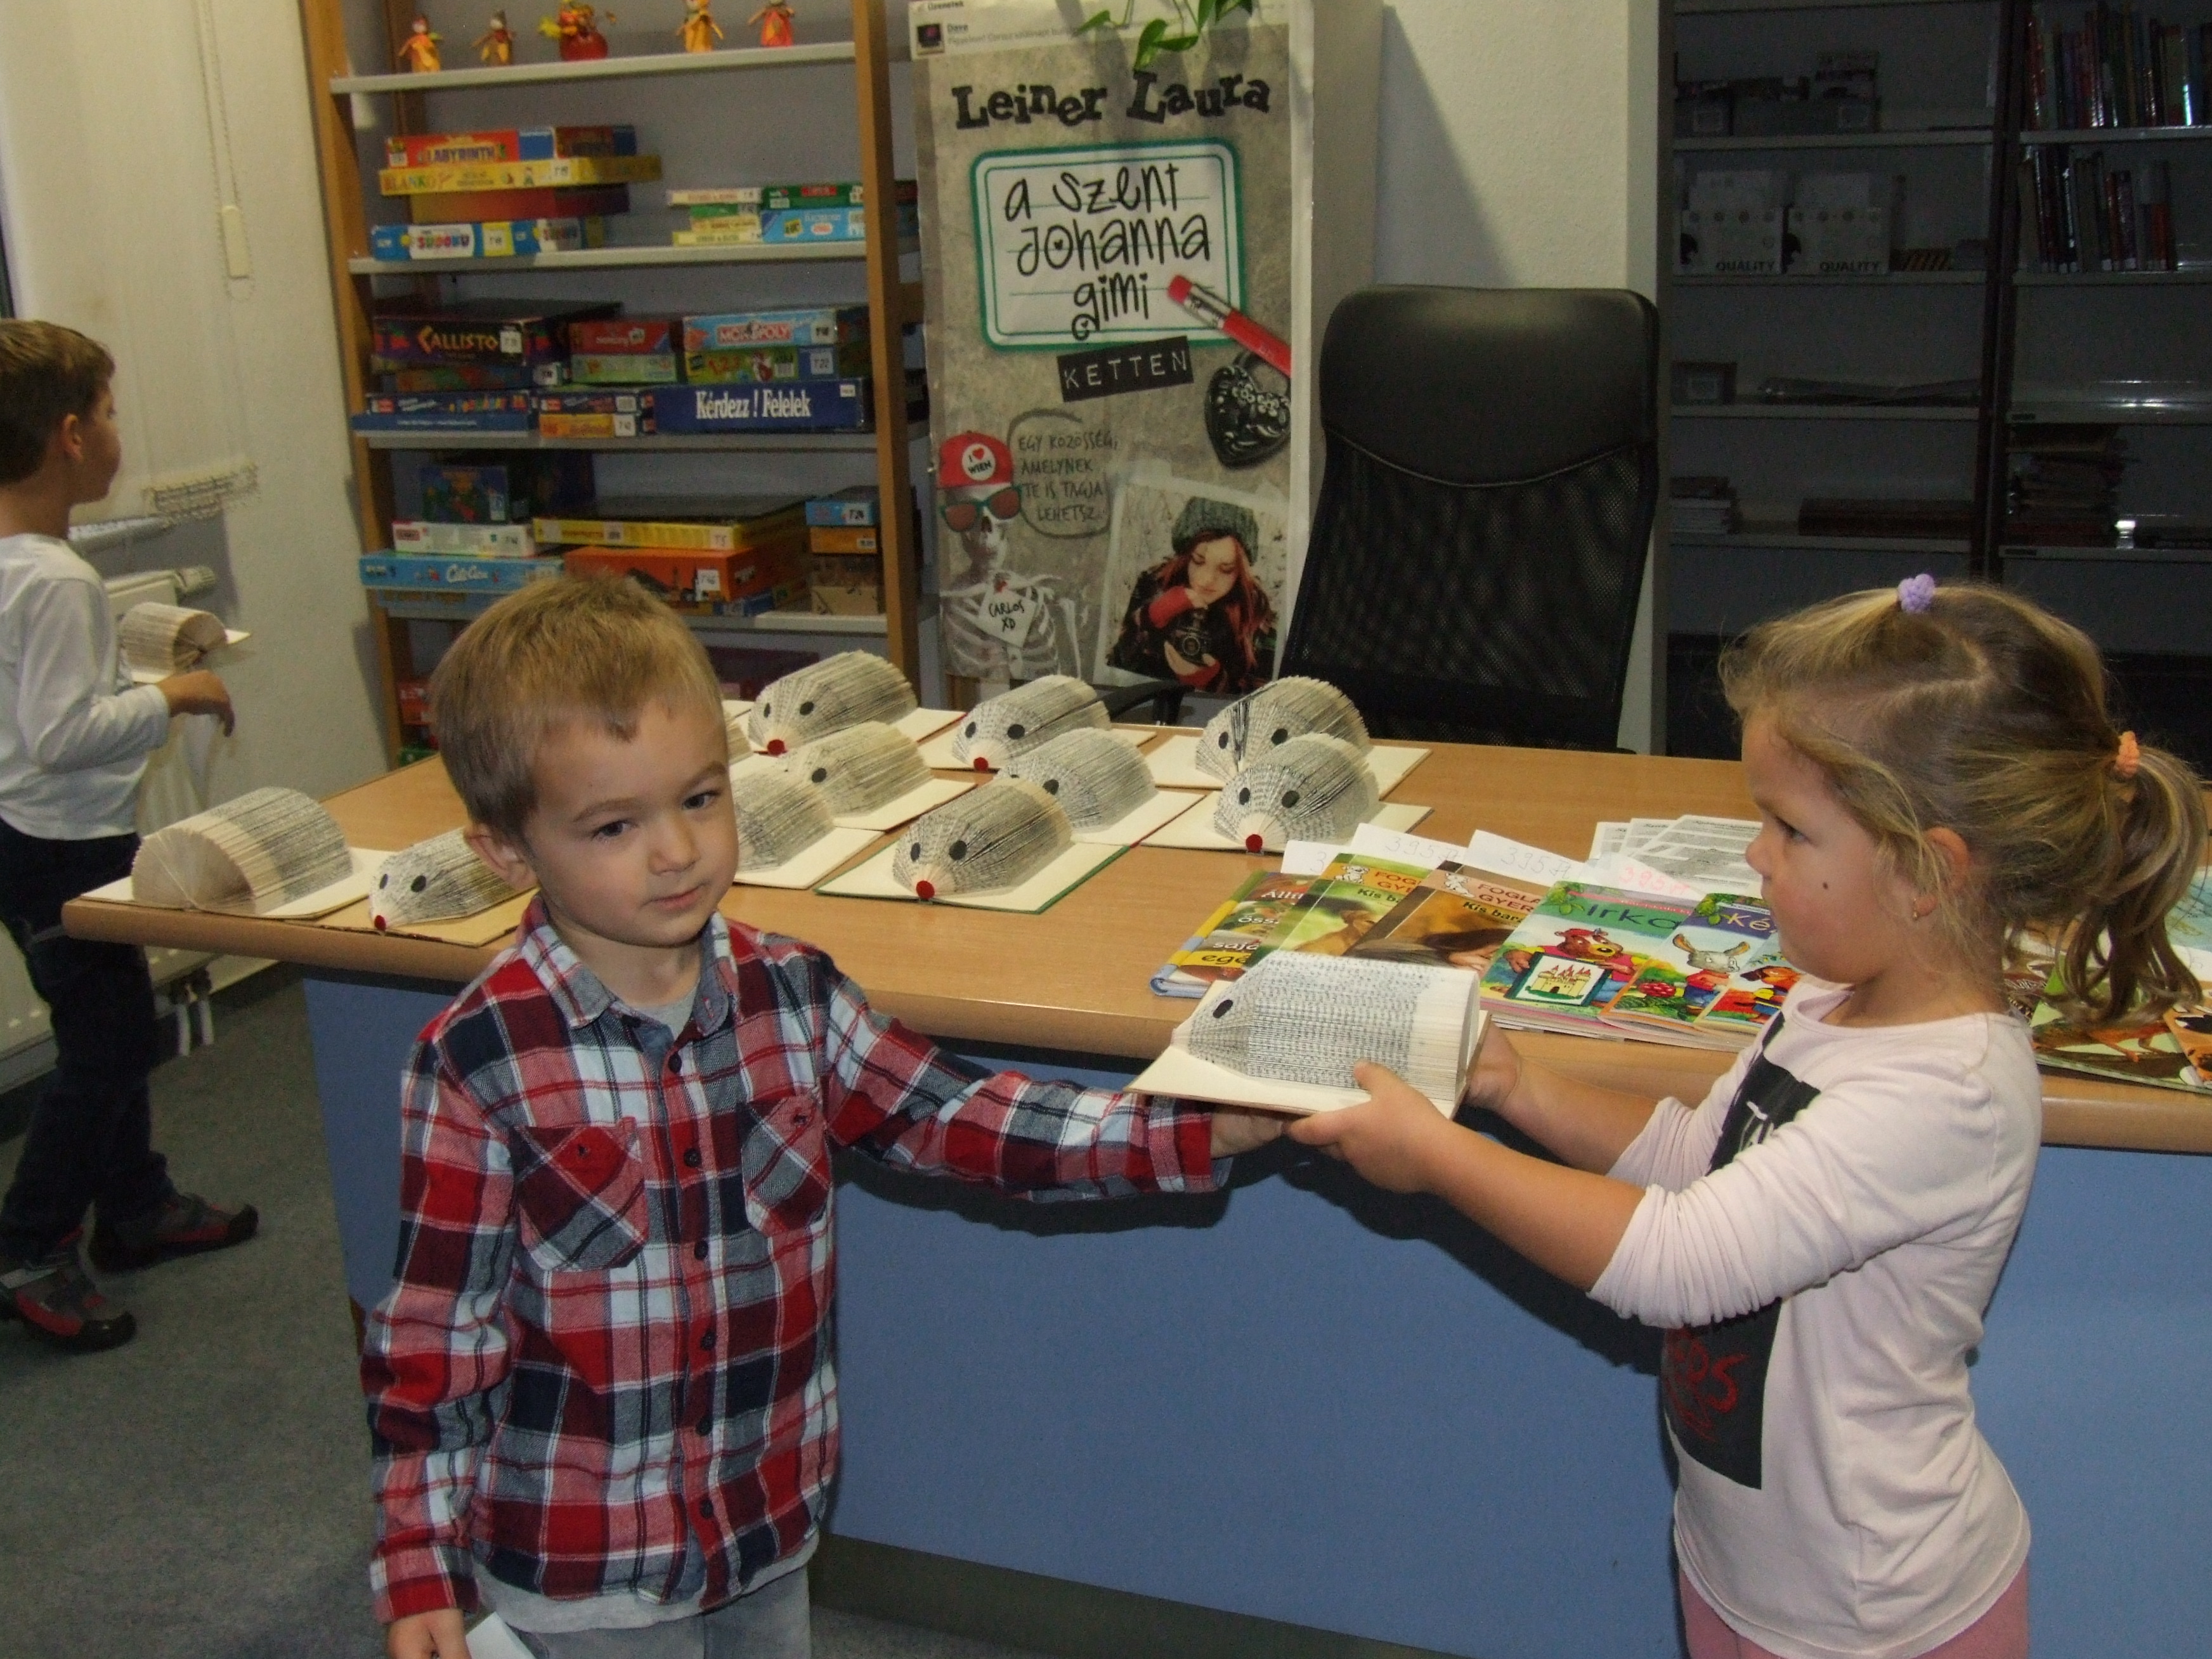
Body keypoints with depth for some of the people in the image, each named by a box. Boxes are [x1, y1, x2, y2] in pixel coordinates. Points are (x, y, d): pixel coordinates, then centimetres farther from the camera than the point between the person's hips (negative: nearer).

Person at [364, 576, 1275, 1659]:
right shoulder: (479, 1061, -18)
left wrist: (1193, 1135, -11)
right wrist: (420, 1570, -10)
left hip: (773, 1527, 4)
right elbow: (432, 1333, -12)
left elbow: (957, 1117, -3)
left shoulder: (789, 996, -6)